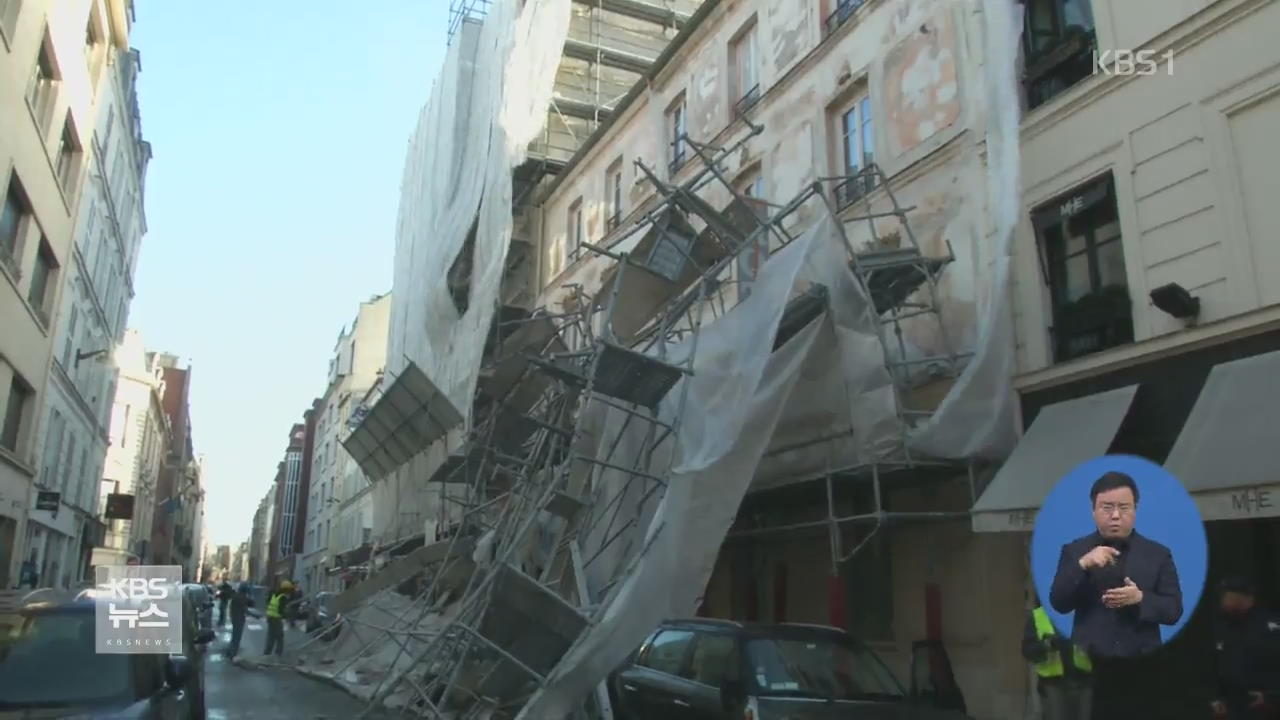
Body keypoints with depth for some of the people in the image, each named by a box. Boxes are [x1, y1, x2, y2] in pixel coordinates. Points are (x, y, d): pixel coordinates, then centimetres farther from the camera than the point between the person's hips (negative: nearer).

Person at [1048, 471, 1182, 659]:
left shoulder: (1158, 554, 7)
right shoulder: (1074, 550, 4)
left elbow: (1174, 611, 2)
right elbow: (1059, 604, -5)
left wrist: (1140, 599, -18)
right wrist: (1082, 565, -19)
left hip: (1142, 662, 1)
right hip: (1088, 661, -1)